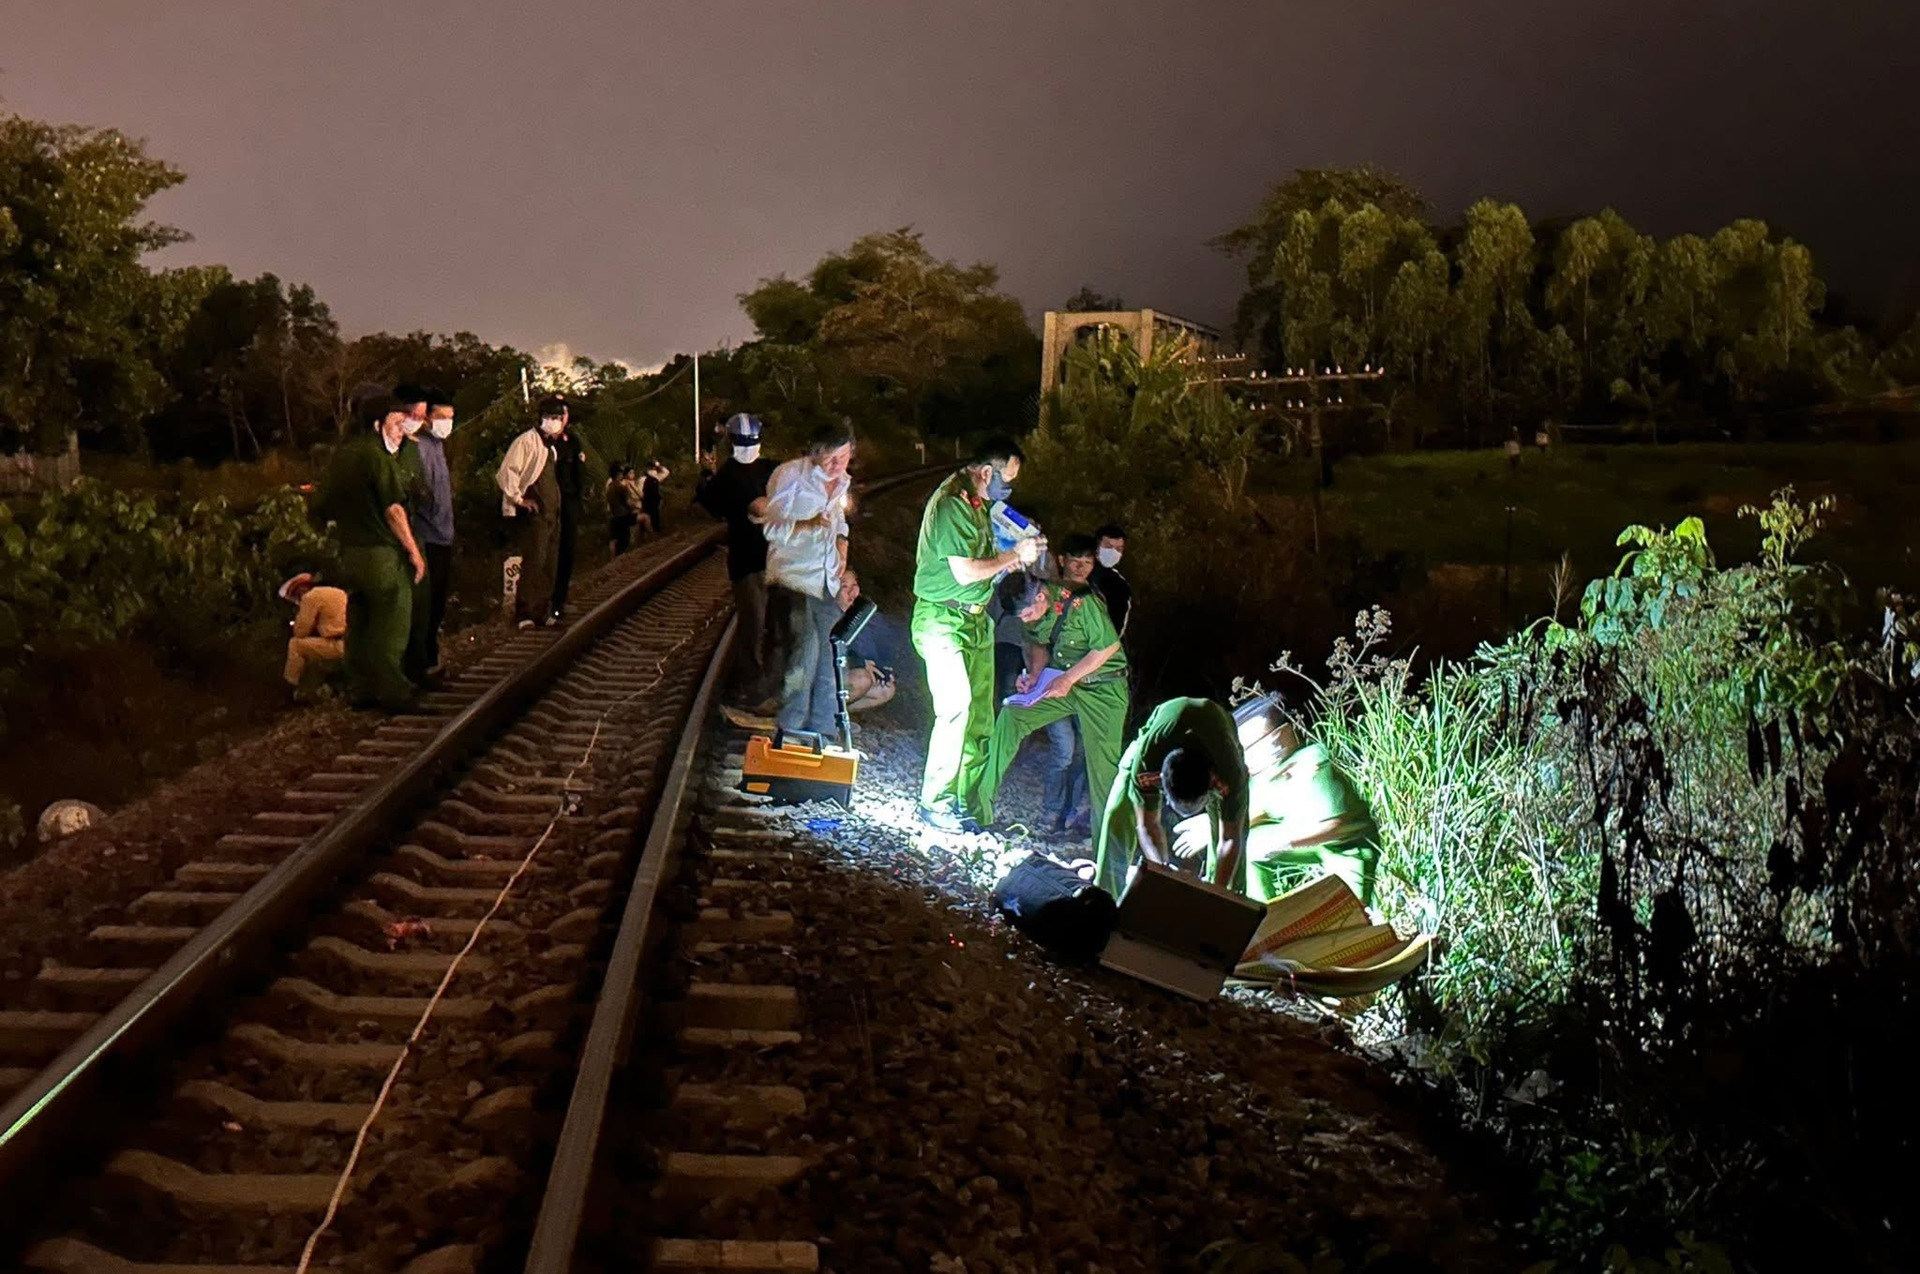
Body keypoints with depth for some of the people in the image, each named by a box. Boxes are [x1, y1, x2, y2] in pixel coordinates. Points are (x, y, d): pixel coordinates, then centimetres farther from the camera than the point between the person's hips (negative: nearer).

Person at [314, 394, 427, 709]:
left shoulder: (342, 454, 11)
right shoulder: (377, 456, -14)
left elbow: (326, 507, 17)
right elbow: (393, 509, -18)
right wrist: (414, 552, -14)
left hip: (349, 553, 8)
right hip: (381, 553, -8)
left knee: (358, 623, 14)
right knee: (391, 624, -1)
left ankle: (359, 689, 19)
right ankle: (391, 692, 1)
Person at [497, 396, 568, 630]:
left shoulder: (551, 444, 17)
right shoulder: (527, 441, -9)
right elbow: (506, 472, -16)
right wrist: (519, 499, -13)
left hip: (552, 511, 9)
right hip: (535, 513, -9)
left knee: (550, 564, 10)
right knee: (534, 562, -10)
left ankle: (543, 611, 18)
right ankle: (524, 614, -5)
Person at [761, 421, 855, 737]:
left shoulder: (842, 482, 11)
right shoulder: (790, 475, -11)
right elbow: (773, 529, -13)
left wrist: (842, 553, 8)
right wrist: (808, 525, -28)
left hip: (828, 580, 7)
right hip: (793, 576, -7)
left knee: (827, 658, 7)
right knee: (806, 644, -22)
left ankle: (821, 734, 20)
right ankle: (788, 731, -12)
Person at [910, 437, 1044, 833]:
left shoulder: (978, 502, 12)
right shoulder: (951, 504, -18)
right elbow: (965, 572, -22)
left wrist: (1016, 555, 5)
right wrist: (1014, 555, -11)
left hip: (974, 621, 10)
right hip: (942, 620, -10)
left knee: (979, 717, 8)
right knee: (955, 708, -18)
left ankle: (966, 806, 14)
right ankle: (934, 804, -9)